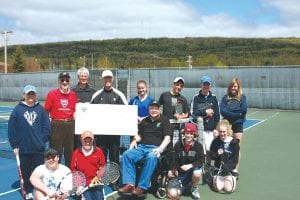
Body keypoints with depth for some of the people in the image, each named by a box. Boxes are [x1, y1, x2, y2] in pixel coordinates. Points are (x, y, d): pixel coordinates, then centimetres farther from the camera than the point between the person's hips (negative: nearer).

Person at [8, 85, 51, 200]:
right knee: (26, 171, 10)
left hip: (39, 148, 0)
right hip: (23, 148, 0)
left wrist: (43, 140, -5)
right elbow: (11, 128, -1)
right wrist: (14, 144, -3)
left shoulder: (41, 109, 2)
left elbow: (47, 126, 3)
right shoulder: (17, 110, -1)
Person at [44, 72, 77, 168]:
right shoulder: (52, 94, -1)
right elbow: (46, 111, 1)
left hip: (70, 125, 3)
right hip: (57, 125, -3)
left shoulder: (73, 94, 7)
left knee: (70, 151, 9)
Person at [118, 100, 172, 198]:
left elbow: (167, 138, -1)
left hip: (155, 148, -4)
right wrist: (135, 140, 5)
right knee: (126, 154, -25)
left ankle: (141, 187, -37)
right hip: (141, 146, 5)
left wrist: (160, 148, -19)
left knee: (151, 157, -39)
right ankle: (130, 184, -34)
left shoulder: (164, 120, 9)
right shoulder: (144, 121, 25)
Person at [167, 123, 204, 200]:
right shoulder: (178, 145, -3)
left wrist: (190, 165, -28)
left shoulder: (198, 146, -6)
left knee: (197, 173, -39)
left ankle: (194, 188, -2)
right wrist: (171, 169, -13)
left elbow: (201, 161, -13)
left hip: (193, 170, -1)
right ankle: (184, 184, 20)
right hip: (180, 173, 1)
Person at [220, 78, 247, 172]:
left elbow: (244, 109, -14)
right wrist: (236, 114, -16)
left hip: (238, 125, -1)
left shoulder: (242, 97, 0)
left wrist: (229, 109, -11)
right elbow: (222, 111, -10)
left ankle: (236, 170, 11)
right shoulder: (225, 97, 2)